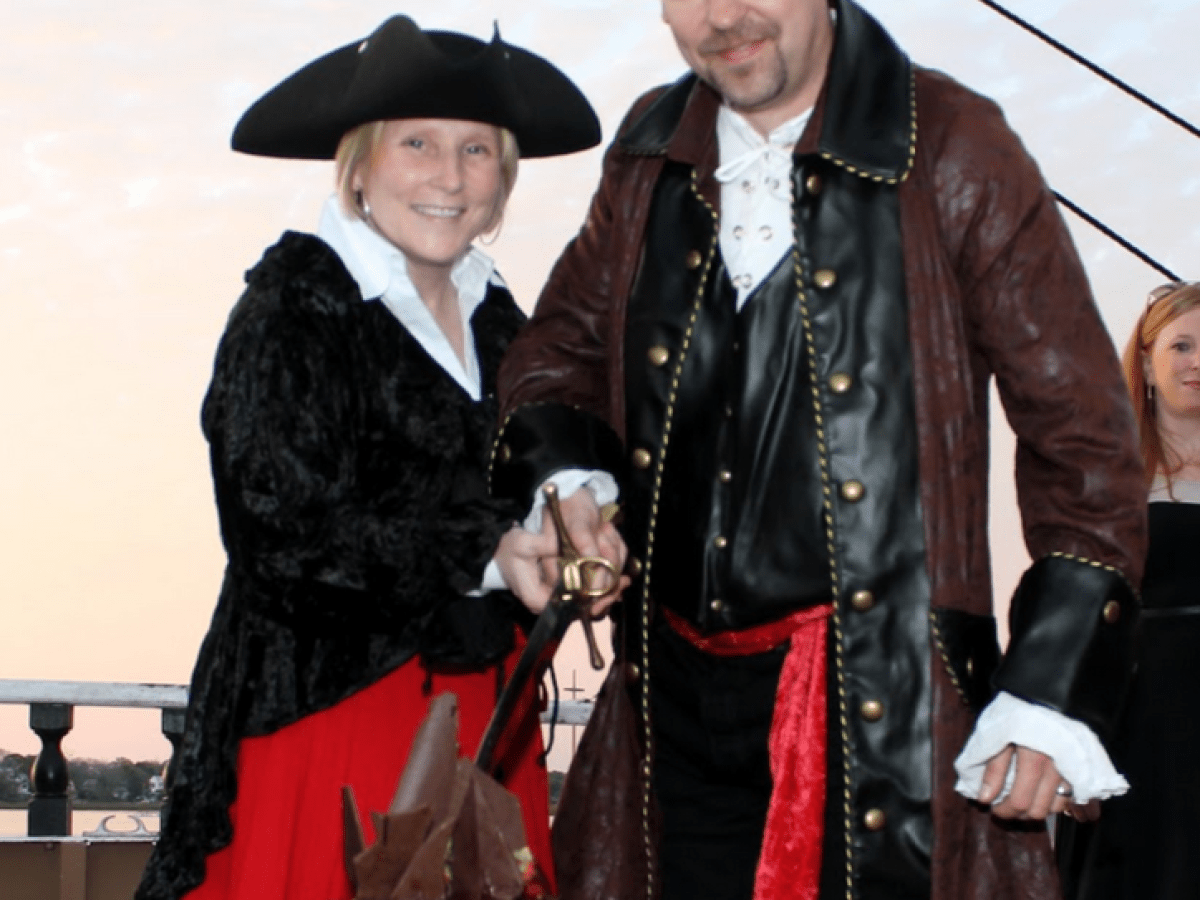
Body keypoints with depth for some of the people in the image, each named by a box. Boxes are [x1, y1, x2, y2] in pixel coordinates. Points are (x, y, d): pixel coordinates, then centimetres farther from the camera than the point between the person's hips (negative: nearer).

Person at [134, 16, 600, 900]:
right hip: (330, 710, -6)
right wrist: (483, 556, -22)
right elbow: (291, 535, -18)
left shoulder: (494, 314, 10)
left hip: (483, 708, 6)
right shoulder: (296, 306, -12)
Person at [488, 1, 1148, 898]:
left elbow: (1075, 421, -4)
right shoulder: (647, 156, 8)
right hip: (684, 692, 5)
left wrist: (1053, 690, -10)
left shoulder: (954, 146, -5)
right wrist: (564, 470, 0)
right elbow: (563, 339, 23)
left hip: (883, 699, -4)